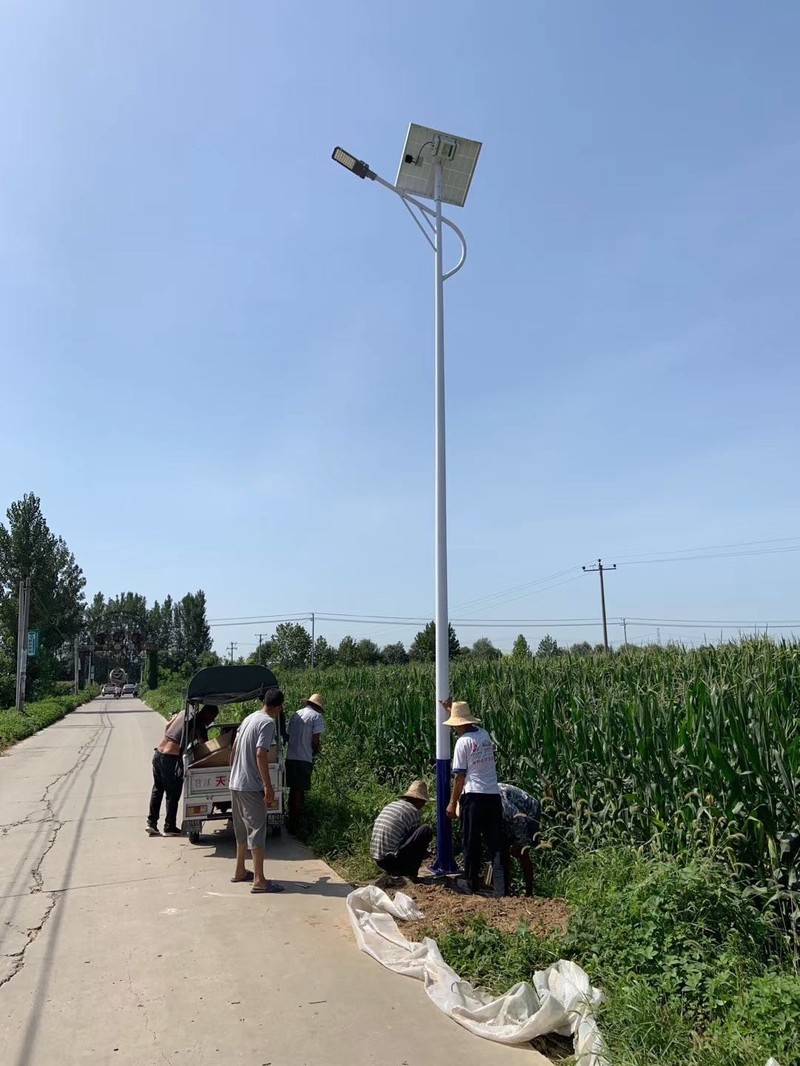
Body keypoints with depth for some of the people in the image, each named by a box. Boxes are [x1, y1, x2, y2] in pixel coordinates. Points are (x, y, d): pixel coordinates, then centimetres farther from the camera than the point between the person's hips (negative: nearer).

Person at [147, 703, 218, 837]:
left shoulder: (184, 712, 11)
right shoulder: (200, 726, -9)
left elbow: (167, 726, 21)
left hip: (158, 753, 8)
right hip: (171, 759, -7)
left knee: (157, 790, 20)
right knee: (173, 795, 7)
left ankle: (152, 823, 23)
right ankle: (170, 827, 15)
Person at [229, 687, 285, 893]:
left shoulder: (249, 718, 11)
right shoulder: (268, 723, -15)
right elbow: (260, 754, -24)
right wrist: (269, 787, -22)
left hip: (235, 783, 9)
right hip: (251, 786, -9)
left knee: (242, 828, 19)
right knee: (257, 830, -4)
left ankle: (240, 871, 29)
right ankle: (259, 880, -3)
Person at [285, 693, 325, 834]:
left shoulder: (295, 715, 15)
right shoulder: (317, 717, -5)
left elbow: (289, 736, 17)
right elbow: (315, 741, -11)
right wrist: (315, 751, 8)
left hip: (290, 757, 6)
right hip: (304, 759, -6)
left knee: (293, 789, 17)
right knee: (300, 791, 2)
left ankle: (291, 822, 27)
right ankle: (295, 825, 6)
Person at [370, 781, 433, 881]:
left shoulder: (390, 805, 18)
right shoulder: (412, 811, -5)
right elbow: (418, 838, 5)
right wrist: (425, 853, 27)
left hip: (378, 861, 8)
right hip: (392, 860, -8)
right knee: (426, 830, -8)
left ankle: (392, 871, 15)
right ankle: (411, 872, -3)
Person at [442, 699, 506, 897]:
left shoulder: (463, 742, -10)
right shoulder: (484, 734, 8)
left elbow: (460, 776, -9)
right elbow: (469, 723, 33)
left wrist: (452, 803, 0)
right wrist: (451, 708, 43)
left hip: (473, 796, -6)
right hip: (494, 795, 6)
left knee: (471, 842, 9)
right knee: (496, 842, 7)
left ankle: (470, 883, 21)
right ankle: (501, 886, 4)